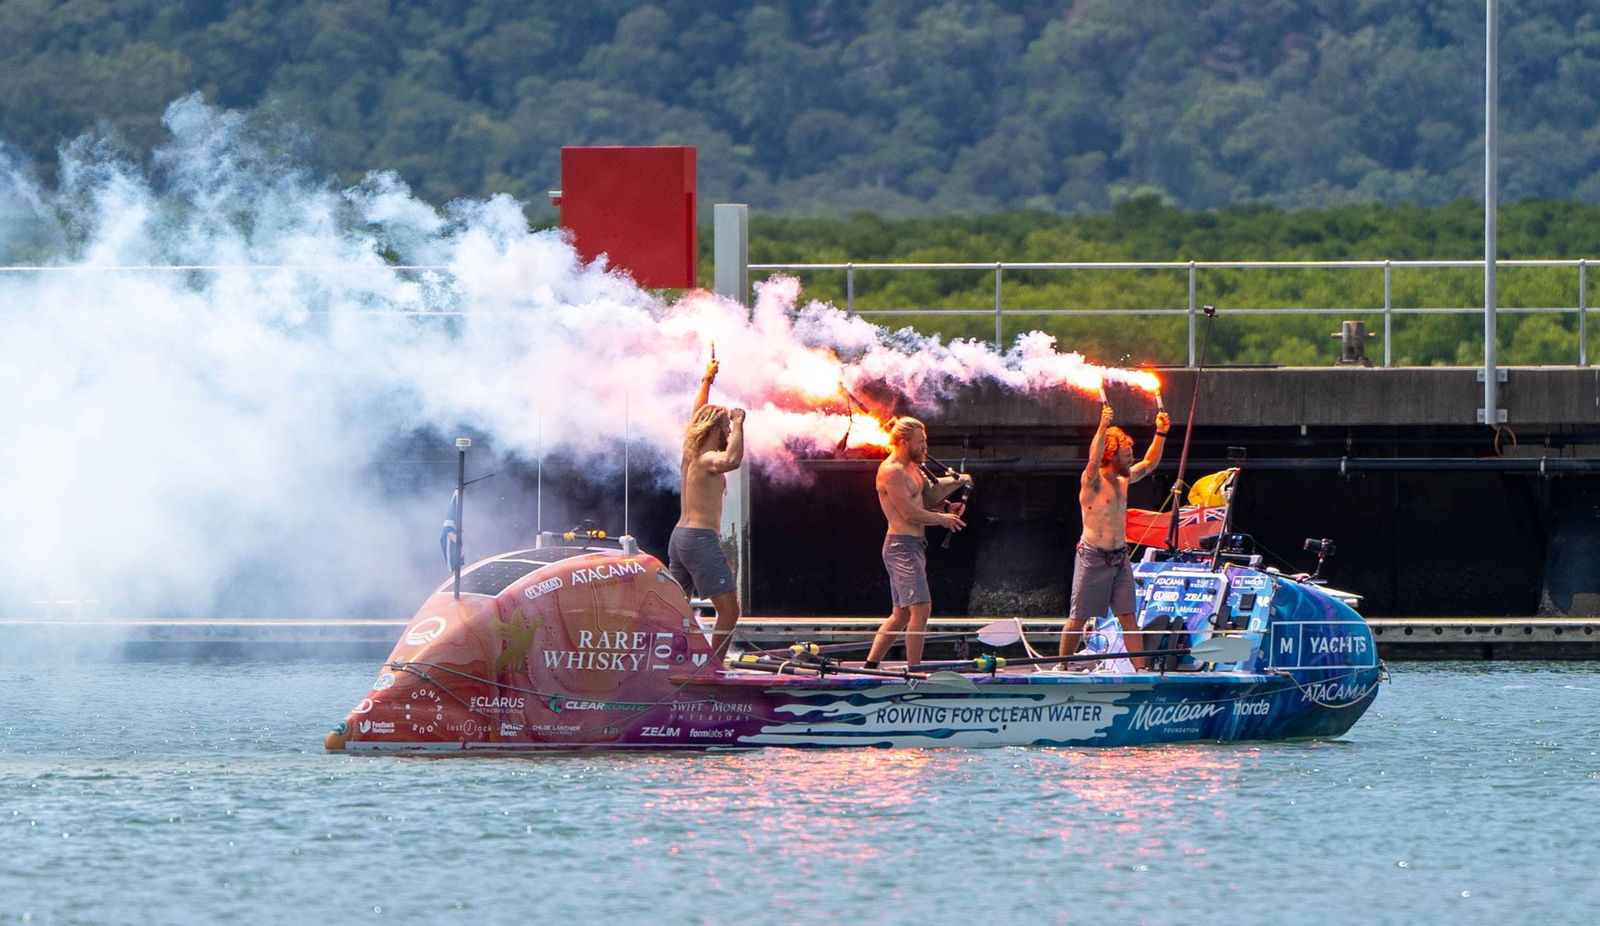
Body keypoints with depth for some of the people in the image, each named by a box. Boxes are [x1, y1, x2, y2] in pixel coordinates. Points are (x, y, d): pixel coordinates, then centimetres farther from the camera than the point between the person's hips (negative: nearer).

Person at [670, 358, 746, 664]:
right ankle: (714, 669, -18)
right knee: (729, 609, -11)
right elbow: (732, 460, -36)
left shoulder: (690, 452, 12)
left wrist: (707, 381, 38)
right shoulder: (708, 459, -12)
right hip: (701, 538, -9)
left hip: (679, 536, 9)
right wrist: (738, 423, -25)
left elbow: (698, 416, 30)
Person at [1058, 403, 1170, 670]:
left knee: (1128, 617, 1)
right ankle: (1062, 666, 9)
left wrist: (1160, 433, 14)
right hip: (1093, 556, -6)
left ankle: (1140, 669, -2)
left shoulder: (1123, 480, 12)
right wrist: (1103, 427, -41)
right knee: (1078, 618, 0)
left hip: (1120, 557, 6)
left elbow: (1149, 463, 24)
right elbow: (1094, 460, -29)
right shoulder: (1092, 481, -9)